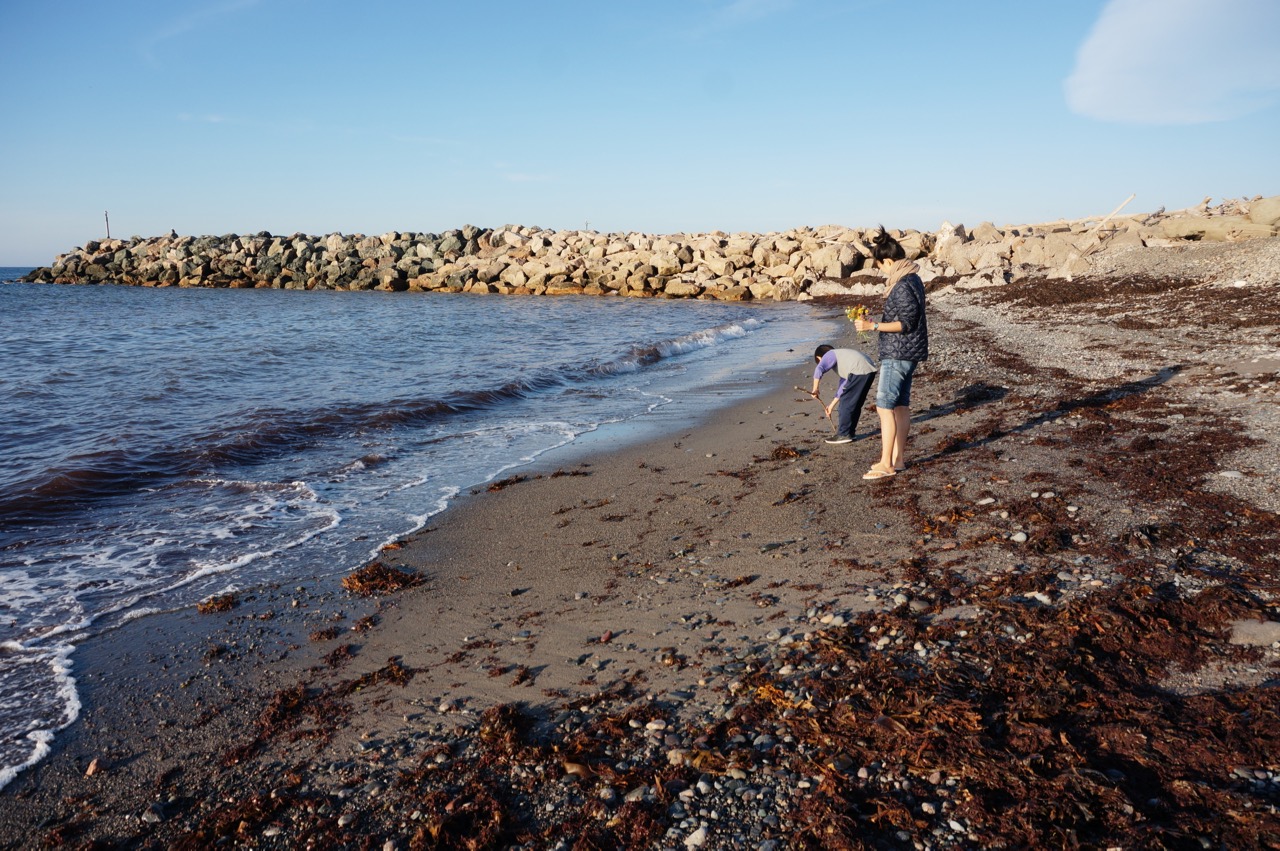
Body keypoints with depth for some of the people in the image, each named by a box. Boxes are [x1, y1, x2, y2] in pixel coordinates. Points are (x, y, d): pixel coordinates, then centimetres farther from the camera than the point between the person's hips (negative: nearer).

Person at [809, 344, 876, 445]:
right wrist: (832, 405, 34)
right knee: (856, 404, 21)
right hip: (871, 369, 9)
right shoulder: (842, 356, 33)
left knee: (846, 402, 3)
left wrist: (815, 389, -6)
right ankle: (850, 432, 30)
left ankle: (844, 435, 8)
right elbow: (843, 385, 33)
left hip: (859, 371, -9)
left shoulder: (829, 355, 8)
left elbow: (819, 370, -15)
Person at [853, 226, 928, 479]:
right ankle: (898, 458, 21)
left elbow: (905, 323, -21)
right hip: (906, 353, 11)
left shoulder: (903, 286, -20)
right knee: (901, 405, 14)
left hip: (897, 354, -11)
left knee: (885, 407, -8)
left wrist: (873, 325, -23)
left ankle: (886, 465, -5)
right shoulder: (912, 279, 12)